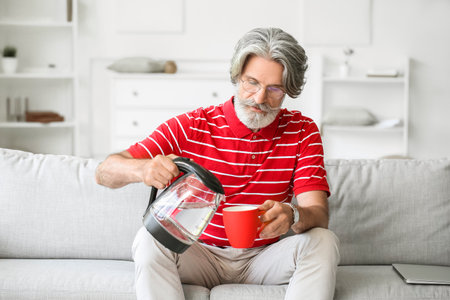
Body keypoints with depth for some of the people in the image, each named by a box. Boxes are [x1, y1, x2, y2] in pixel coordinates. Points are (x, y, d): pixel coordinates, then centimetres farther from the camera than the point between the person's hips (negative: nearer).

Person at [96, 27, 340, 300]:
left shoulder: (302, 132, -3)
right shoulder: (191, 127, -8)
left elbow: (319, 214, -13)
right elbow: (105, 172, -12)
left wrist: (292, 216, -40)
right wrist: (142, 169, -37)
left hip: (262, 258, 1)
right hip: (199, 254, -1)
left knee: (323, 241, -25)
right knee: (150, 238, -29)